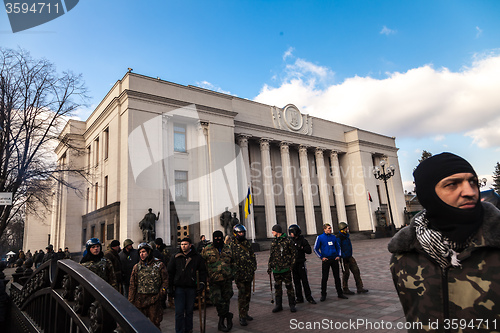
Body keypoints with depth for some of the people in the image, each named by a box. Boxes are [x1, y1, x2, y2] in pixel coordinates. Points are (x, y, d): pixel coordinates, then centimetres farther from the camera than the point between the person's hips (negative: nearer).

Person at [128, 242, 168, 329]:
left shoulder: (159, 265, 1)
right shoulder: (137, 267, 9)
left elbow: (165, 280, 4)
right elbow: (133, 285, 11)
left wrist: (162, 293, -8)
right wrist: (130, 301, 6)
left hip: (154, 299, -2)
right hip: (140, 299, 3)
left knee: (155, 322, 2)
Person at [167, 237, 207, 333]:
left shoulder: (197, 257, 1)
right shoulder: (176, 257, 3)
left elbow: (203, 271, 6)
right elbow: (170, 272, 8)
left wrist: (202, 283, -4)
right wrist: (170, 287, 3)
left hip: (191, 288, 1)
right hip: (179, 287, 0)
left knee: (189, 311, 12)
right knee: (179, 312, 0)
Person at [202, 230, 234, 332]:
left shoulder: (228, 249, 7)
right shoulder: (207, 250, -2)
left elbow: (232, 263, 20)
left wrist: (232, 274, 15)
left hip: (227, 280, 3)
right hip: (214, 281, -3)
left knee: (226, 300, 9)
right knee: (217, 301, -13)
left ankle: (221, 322, 24)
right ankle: (228, 317, 6)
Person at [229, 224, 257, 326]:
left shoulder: (247, 243, 12)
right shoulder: (232, 244, -6)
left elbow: (253, 256, 16)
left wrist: (253, 270, 12)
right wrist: (234, 273, -13)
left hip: (249, 273, 6)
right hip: (239, 274, -6)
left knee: (248, 294, 13)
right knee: (242, 295, -7)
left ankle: (245, 313, 26)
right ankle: (242, 317, 1)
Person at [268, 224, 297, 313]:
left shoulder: (287, 241, -6)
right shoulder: (273, 242, 11)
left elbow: (294, 253, -3)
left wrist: (291, 265, -8)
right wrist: (269, 266, 13)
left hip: (286, 268, -5)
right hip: (276, 269, 5)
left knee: (289, 286, 2)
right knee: (277, 287, 10)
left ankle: (292, 305, 13)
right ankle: (278, 305, 20)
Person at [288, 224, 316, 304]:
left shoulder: (303, 240, -4)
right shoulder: (290, 241, 8)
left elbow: (309, 251, -8)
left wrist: (301, 247, -19)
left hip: (301, 263, -4)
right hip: (293, 264, 4)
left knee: (305, 281, -3)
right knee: (296, 282, 8)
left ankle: (309, 297, 9)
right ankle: (299, 298, 17)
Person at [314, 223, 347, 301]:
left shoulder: (333, 237, 7)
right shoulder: (320, 238, -5)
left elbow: (338, 247, 18)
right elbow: (315, 249, -1)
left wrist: (338, 255, 5)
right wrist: (321, 257, -8)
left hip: (334, 259, 4)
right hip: (326, 260, -3)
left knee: (337, 277, 9)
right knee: (324, 278, 1)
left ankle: (340, 293, 21)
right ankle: (323, 295, 13)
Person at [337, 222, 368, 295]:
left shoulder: (347, 235, 9)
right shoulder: (339, 237, -20)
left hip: (350, 257, 9)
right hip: (344, 258, -9)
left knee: (356, 271, 7)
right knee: (346, 273, 1)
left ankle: (360, 288, 15)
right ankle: (345, 289, 16)